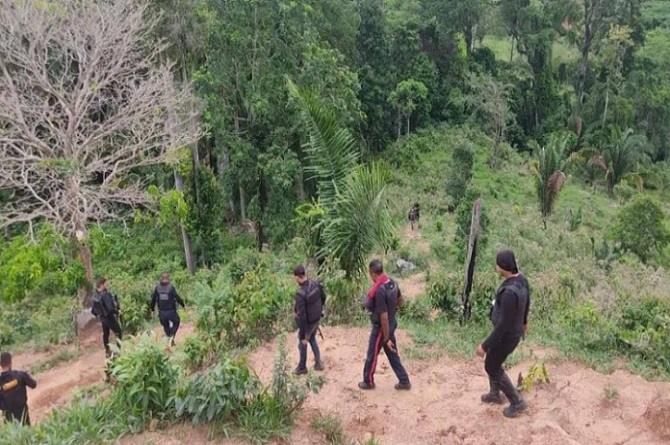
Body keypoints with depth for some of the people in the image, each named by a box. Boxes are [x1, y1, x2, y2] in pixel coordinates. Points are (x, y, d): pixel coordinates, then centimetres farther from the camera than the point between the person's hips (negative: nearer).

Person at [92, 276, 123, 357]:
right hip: (110, 317, -8)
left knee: (105, 334, 19)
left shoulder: (95, 296, -3)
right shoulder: (105, 295, -28)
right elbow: (110, 308, -34)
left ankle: (107, 351, 32)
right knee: (119, 333, 8)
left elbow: (93, 310, 5)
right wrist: (117, 311, -16)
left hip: (103, 318, 8)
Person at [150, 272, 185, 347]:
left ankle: (170, 338, 27)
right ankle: (172, 336, 1)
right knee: (176, 322, 21)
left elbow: (153, 299, -1)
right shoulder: (171, 287, -15)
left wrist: (152, 309, 12)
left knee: (166, 326, 23)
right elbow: (177, 298, -16)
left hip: (161, 312, 3)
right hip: (171, 311, -3)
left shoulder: (157, 288, -5)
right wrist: (183, 304, 1)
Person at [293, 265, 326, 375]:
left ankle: (302, 367, 40)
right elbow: (323, 297, 4)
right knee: (312, 339, 30)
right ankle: (318, 363, 37)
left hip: (307, 323, -6)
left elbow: (302, 316, -31)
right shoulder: (316, 284, -16)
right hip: (317, 318, 6)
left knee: (302, 344, 19)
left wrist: (302, 335, -21)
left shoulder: (300, 294, -36)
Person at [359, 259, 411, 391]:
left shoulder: (379, 291, -32)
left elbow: (384, 317, -28)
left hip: (381, 327, -8)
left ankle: (368, 382, 34)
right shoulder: (392, 283, -6)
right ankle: (404, 382, 30)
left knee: (372, 355, 14)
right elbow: (400, 300, 13)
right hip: (392, 323, 8)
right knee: (393, 354, 21)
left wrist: (386, 338, -21)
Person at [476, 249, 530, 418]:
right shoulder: (522, 280, -9)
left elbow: (503, 325, -32)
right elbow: (526, 303, 11)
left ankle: (516, 402, 28)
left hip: (506, 336, -9)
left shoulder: (510, 292, -39)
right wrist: (524, 321, 31)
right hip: (514, 331, 9)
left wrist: (485, 345, -23)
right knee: (493, 362, 28)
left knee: (492, 367, 15)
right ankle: (495, 394, 48)